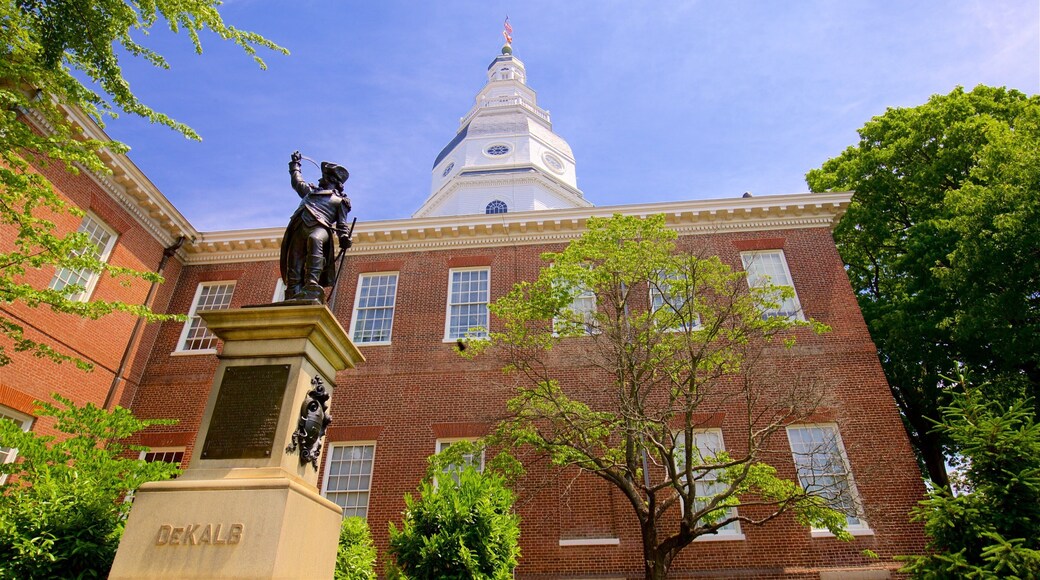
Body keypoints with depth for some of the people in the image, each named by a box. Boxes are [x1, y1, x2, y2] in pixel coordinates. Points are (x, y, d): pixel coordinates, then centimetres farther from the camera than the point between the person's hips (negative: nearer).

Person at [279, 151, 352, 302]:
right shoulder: (311, 190, 40)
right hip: (299, 227, 6)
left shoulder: (340, 200, 24)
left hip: (320, 227, -6)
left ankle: (312, 287, -54)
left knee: (314, 239, -41)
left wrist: (344, 237, -5)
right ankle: (293, 296, -28)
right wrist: (295, 164, 67)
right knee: (294, 264, -15)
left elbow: (342, 223, 13)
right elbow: (297, 181, 57)